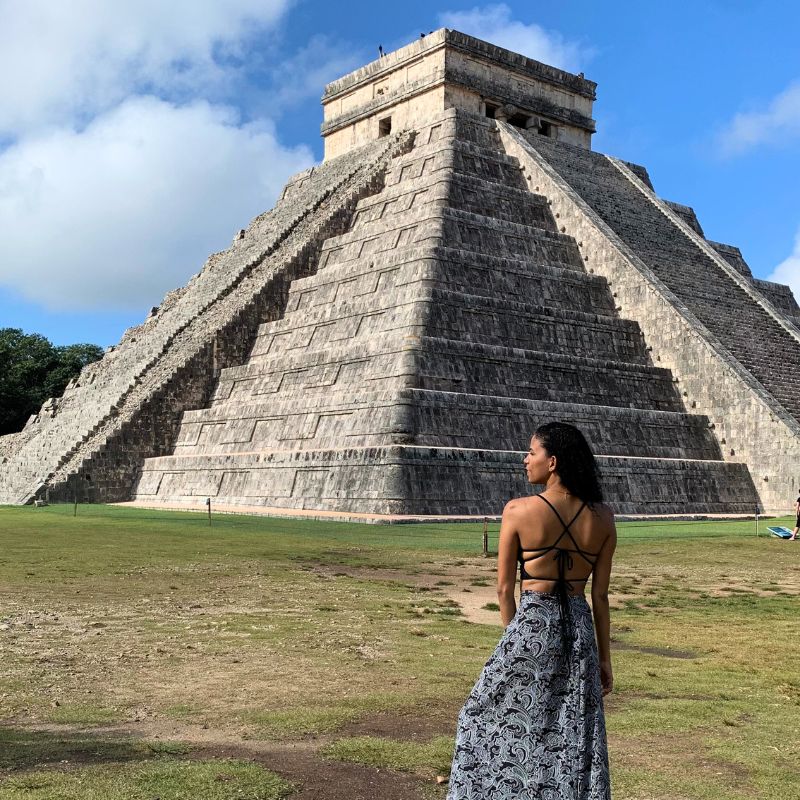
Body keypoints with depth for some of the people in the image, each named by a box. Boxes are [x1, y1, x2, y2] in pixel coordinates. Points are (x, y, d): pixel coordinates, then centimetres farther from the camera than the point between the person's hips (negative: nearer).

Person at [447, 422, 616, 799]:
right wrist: (604, 656, 11)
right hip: (580, 628, 4)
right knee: (575, 737, 13)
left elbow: (504, 589, -4)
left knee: (491, 719, 15)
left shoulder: (518, 510, -12)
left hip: (532, 625, -4)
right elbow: (600, 596, 2)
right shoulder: (602, 516, -2)